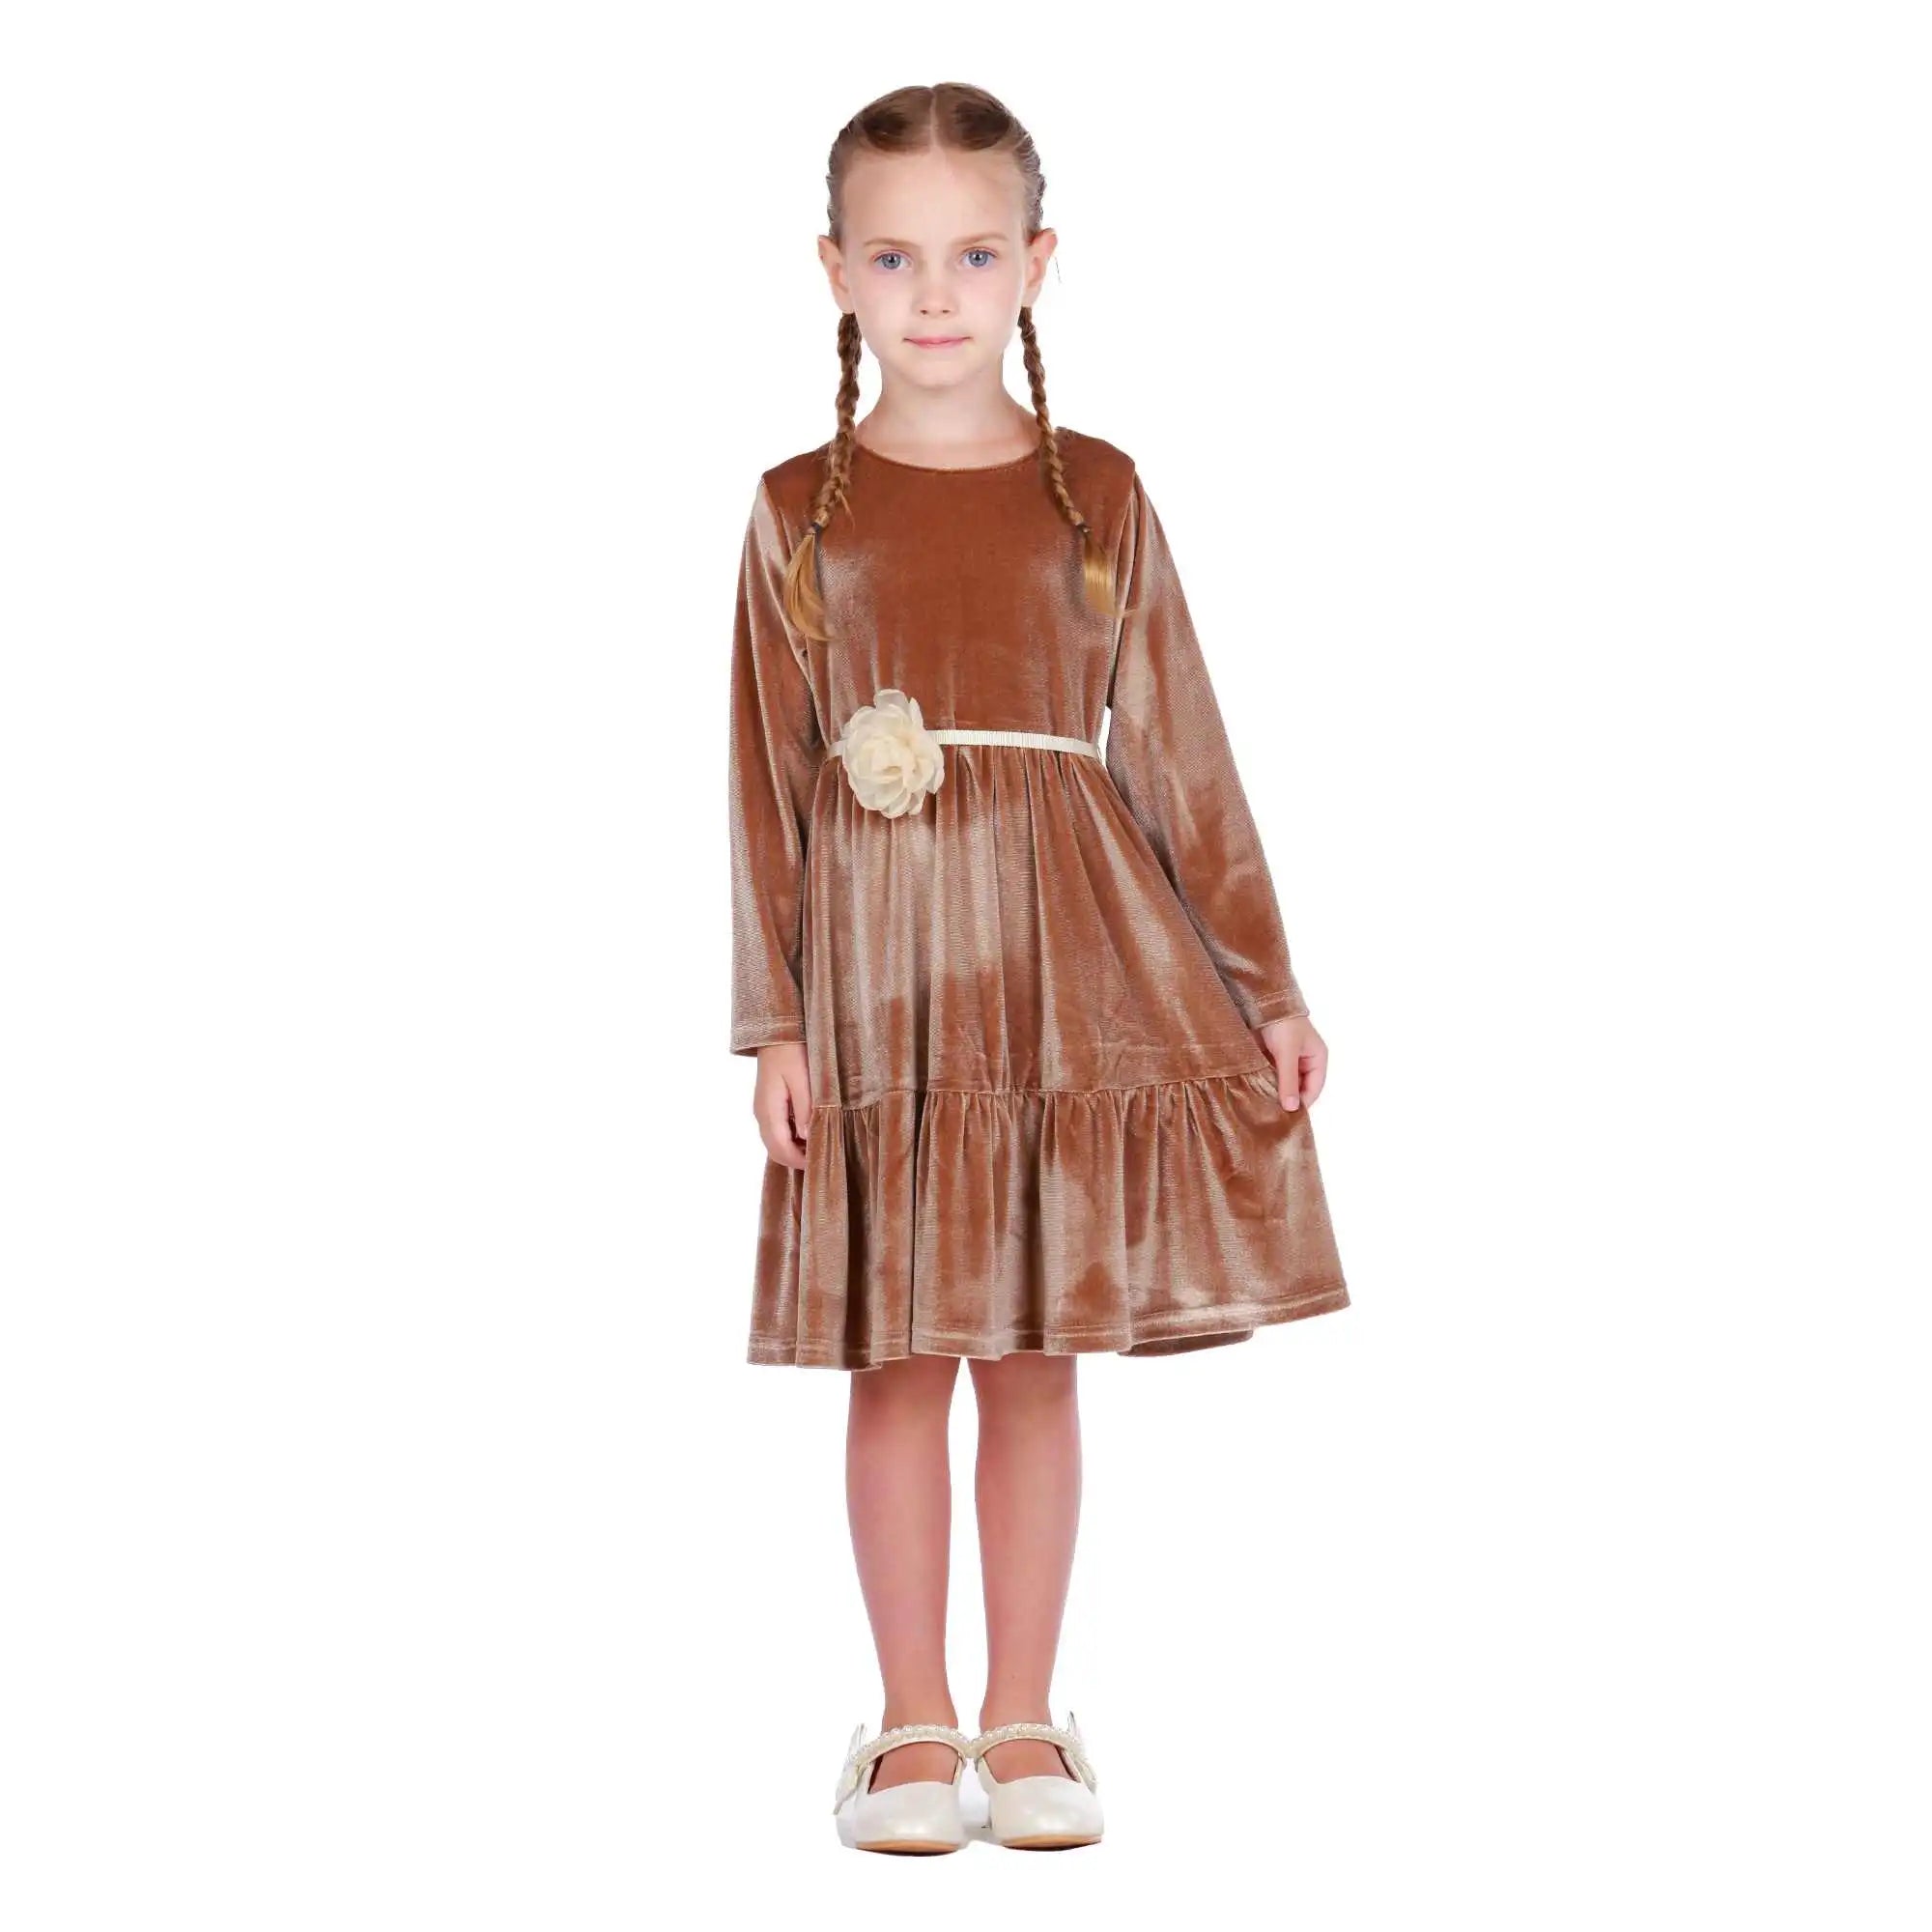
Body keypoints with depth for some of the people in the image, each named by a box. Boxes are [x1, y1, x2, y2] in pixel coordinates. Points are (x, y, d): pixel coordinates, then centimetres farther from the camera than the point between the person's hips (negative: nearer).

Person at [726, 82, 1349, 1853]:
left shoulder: (1099, 496, 5)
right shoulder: (800, 511, 3)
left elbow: (1181, 753, 6)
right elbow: (770, 781, 3)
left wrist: (1269, 985, 6)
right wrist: (774, 1018, -2)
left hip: (1072, 962, 1)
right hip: (880, 963, 0)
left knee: (1037, 1355, 7)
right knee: (901, 1358, 5)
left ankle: (1024, 1719, 19)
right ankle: (915, 1723, 18)